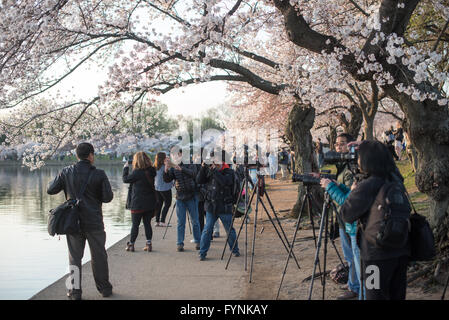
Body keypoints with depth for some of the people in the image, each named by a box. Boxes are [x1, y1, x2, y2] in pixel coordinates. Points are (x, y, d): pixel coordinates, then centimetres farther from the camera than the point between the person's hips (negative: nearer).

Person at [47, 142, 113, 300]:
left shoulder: (66, 172, -3)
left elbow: (50, 190, 3)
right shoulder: (99, 174, -8)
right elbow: (108, 197, -9)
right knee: (99, 255, 12)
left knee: (75, 256, 10)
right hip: (94, 222, -1)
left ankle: (75, 291, 12)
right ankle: (104, 288, 21)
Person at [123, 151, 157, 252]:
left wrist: (126, 168, 9)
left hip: (138, 204, -5)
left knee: (135, 225, 5)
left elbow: (125, 179, -5)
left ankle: (131, 245, 14)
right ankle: (149, 244, 10)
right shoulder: (151, 171, 0)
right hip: (150, 203, 5)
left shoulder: (137, 172, -18)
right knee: (147, 223, 11)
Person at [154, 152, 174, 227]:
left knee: (159, 203, 13)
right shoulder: (165, 166, -16)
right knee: (167, 203, 2)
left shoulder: (155, 167, 5)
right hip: (165, 188, -7)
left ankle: (157, 221, 12)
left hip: (157, 188, 7)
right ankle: (162, 221, -5)